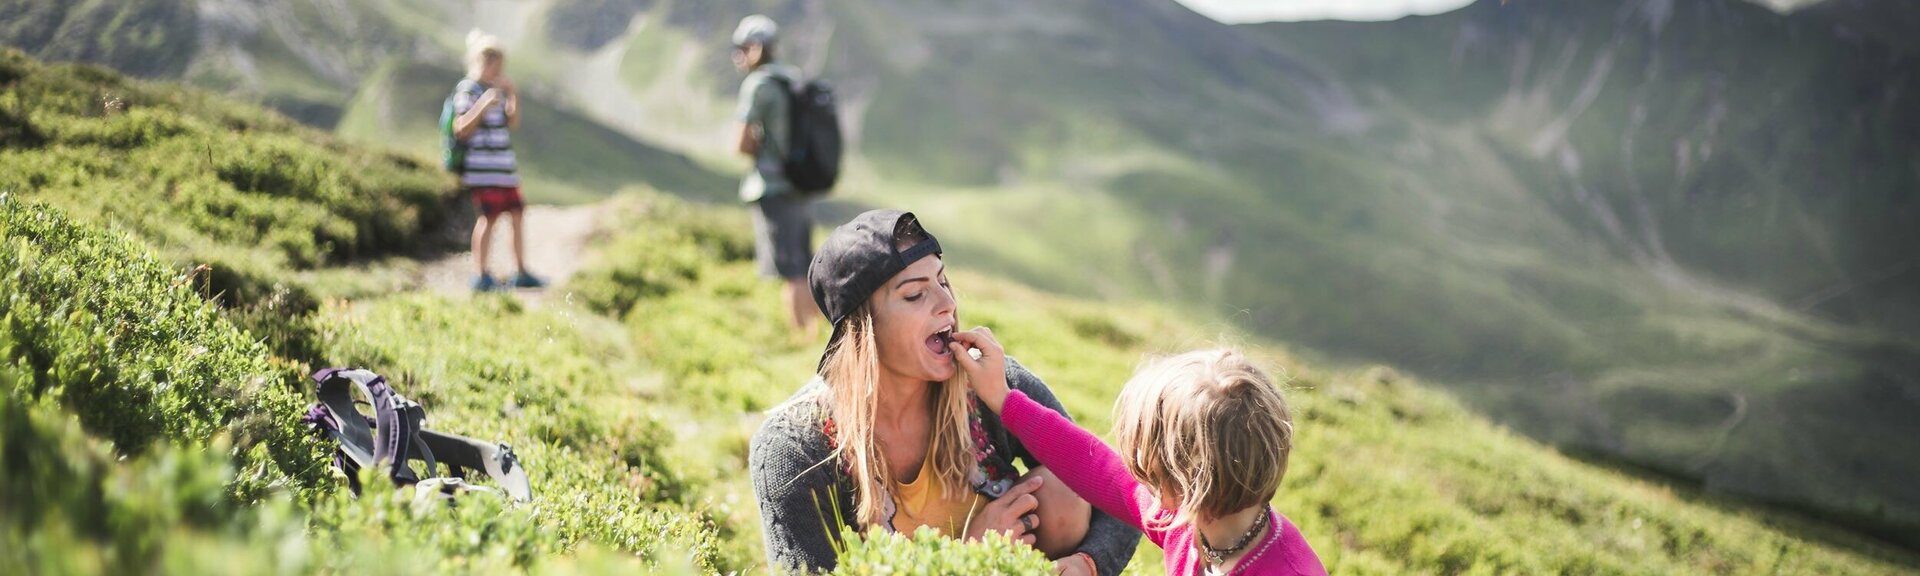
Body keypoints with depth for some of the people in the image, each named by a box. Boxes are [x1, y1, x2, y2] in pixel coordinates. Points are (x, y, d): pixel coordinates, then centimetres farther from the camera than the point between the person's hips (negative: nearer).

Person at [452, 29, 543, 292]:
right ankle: (482, 277, -8)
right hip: (482, 168, -8)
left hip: (503, 167, 9)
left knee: (517, 214, 7)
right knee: (489, 217, -12)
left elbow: (512, 124, 18)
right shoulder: (467, 89, -7)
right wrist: (483, 106, -25)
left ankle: (521, 273, 13)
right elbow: (461, 129, -14)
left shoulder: (495, 90, 17)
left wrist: (513, 97, 4)